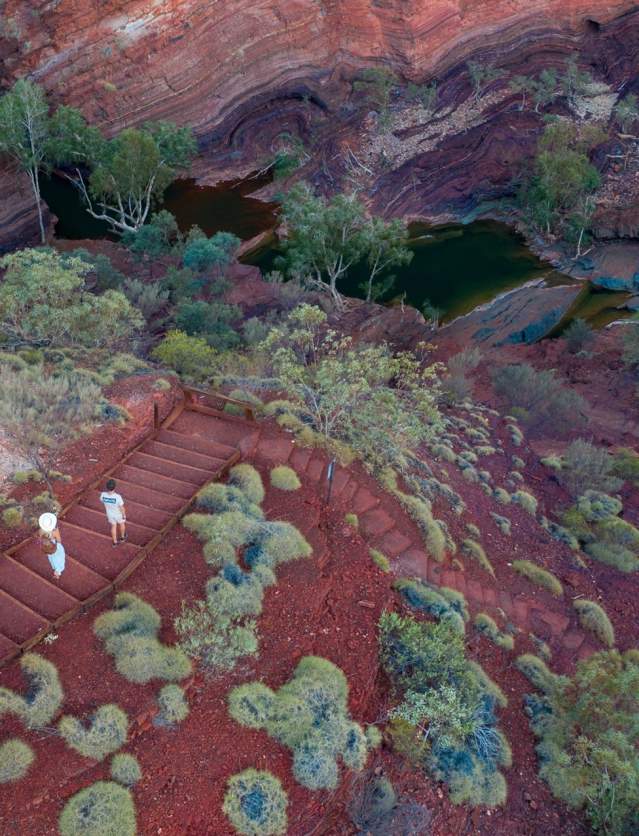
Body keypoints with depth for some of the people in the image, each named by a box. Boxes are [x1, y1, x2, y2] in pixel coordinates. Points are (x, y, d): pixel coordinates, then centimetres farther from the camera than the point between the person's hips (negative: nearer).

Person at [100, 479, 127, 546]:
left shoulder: (103, 494, -31)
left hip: (110, 514, 3)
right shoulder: (118, 497, -42)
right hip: (118, 514, -3)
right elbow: (122, 508, -25)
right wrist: (124, 515, -7)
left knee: (113, 526, 29)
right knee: (121, 523, 31)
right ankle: (122, 537, 56)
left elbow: (102, 501, -4)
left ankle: (115, 542, 46)